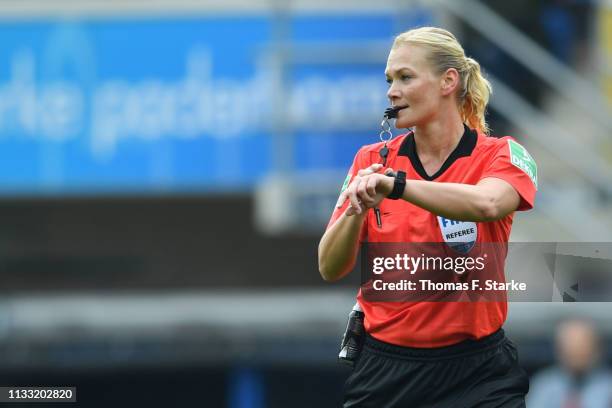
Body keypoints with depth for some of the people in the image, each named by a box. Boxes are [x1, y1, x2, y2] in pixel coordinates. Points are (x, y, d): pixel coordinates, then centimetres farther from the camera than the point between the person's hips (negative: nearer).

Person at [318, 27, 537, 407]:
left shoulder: (502, 154, -5)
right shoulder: (372, 161, 4)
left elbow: (486, 204, -29)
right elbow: (330, 269, -3)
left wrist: (395, 184, -39)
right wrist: (357, 209, -22)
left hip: (477, 372, -3)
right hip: (385, 371, 3)